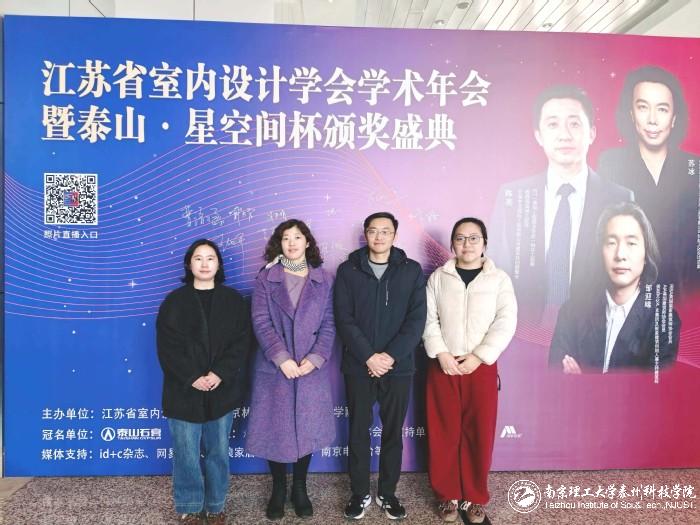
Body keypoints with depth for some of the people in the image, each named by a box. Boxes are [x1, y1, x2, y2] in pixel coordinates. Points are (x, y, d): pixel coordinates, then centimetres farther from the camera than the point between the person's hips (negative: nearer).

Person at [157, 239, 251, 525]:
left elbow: (241, 343, -2)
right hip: (184, 391, -1)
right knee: (186, 453, 6)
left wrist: (220, 374, -15)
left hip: (222, 391, 1)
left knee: (218, 451, 11)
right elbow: (167, 346, -4)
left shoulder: (233, 300, 3)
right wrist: (191, 378, -15)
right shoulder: (174, 301, 1)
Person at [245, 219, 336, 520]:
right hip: (275, 367, -1)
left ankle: (300, 489, 30)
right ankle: (278, 489, 28)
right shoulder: (265, 278, 1)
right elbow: (261, 323, -7)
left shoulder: (324, 280, 5)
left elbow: (329, 324, 1)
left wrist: (315, 358, -13)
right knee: (275, 429, 7)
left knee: (307, 428, 10)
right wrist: (282, 358, -17)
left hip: (312, 368, 1)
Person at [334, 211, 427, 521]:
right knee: (358, 432, 10)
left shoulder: (412, 271, 2)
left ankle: (387, 493, 29)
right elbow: (344, 319, -6)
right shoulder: (348, 271, 1)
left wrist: (391, 356, -15)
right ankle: (360, 493, 27)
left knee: (393, 433, 11)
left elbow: (417, 319, -5)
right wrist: (368, 356, -15)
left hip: (398, 367, 0)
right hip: (358, 366, 0)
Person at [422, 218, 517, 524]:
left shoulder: (499, 279, 2)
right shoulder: (438, 277, 5)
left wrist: (479, 357, -13)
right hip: (443, 366, 1)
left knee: (479, 433, 6)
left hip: (482, 367, 0)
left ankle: (474, 498, 23)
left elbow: (506, 323, -6)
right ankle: (448, 495, 22)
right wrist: (441, 354, -12)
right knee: (444, 433, 6)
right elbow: (428, 320, 0)